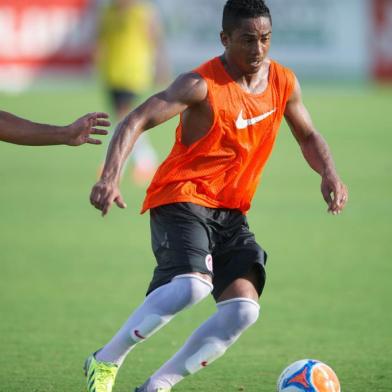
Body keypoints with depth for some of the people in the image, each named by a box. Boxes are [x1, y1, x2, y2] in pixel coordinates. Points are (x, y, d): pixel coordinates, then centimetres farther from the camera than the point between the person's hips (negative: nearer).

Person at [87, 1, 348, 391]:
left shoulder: (283, 82, 5)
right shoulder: (201, 85, -15)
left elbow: (308, 136, 21)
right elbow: (136, 121, -21)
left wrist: (329, 174, -1)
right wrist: (110, 176, -38)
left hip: (231, 213, 7)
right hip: (181, 201, -7)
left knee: (244, 308, -12)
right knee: (193, 284, -32)